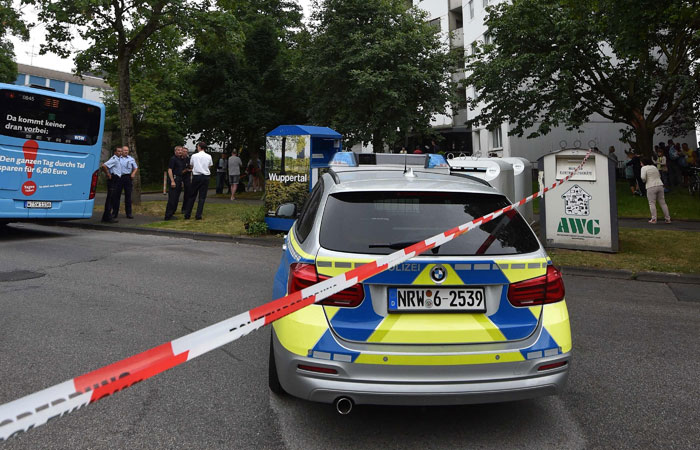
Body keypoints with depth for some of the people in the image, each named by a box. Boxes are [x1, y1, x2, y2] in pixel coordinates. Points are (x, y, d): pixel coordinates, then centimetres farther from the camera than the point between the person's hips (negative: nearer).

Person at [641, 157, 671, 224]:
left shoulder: (644, 168, -2)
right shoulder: (654, 167, 20)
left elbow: (643, 177, -15)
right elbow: (659, 176, 26)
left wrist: (644, 180, 5)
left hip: (651, 187, -6)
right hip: (660, 185, 6)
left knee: (652, 203, -3)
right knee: (663, 203, 8)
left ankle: (653, 219, -9)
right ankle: (668, 218, 10)